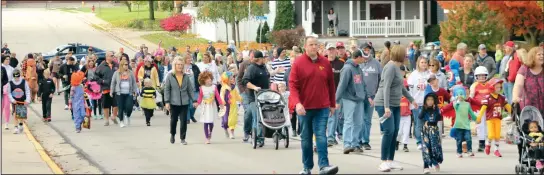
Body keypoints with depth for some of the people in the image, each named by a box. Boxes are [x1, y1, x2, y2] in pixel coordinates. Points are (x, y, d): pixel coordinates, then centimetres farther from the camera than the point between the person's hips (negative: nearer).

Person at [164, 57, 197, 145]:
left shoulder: (186, 77, 3)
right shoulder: (169, 76, -4)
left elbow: (190, 89, 7)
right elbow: (166, 90, -4)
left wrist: (194, 100, 3)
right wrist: (167, 101, -10)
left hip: (184, 102, 1)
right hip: (174, 102, -1)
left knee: (184, 120, -1)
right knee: (173, 119, 10)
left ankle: (183, 138, 8)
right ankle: (172, 134, 35)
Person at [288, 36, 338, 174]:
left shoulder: (325, 63, 4)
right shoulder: (298, 63, -4)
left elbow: (331, 84, 12)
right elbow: (292, 85, -8)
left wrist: (332, 104, 13)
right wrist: (297, 103, -22)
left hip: (322, 107, 1)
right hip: (304, 108, -1)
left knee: (321, 136, -9)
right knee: (306, 138, 9)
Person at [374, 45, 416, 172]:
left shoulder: (397, 67, 13)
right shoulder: (391, 67, -15)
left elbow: (401, 87, 27)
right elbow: (386, 87, -22)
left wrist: (411, 99, 33)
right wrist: (386, 107, -28)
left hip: (395, 105, 9)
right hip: (384, 105, -9)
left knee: (395, 132, 7)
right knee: (389, 131, -14)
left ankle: (390, 161, 13)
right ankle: (384, 162, -11)